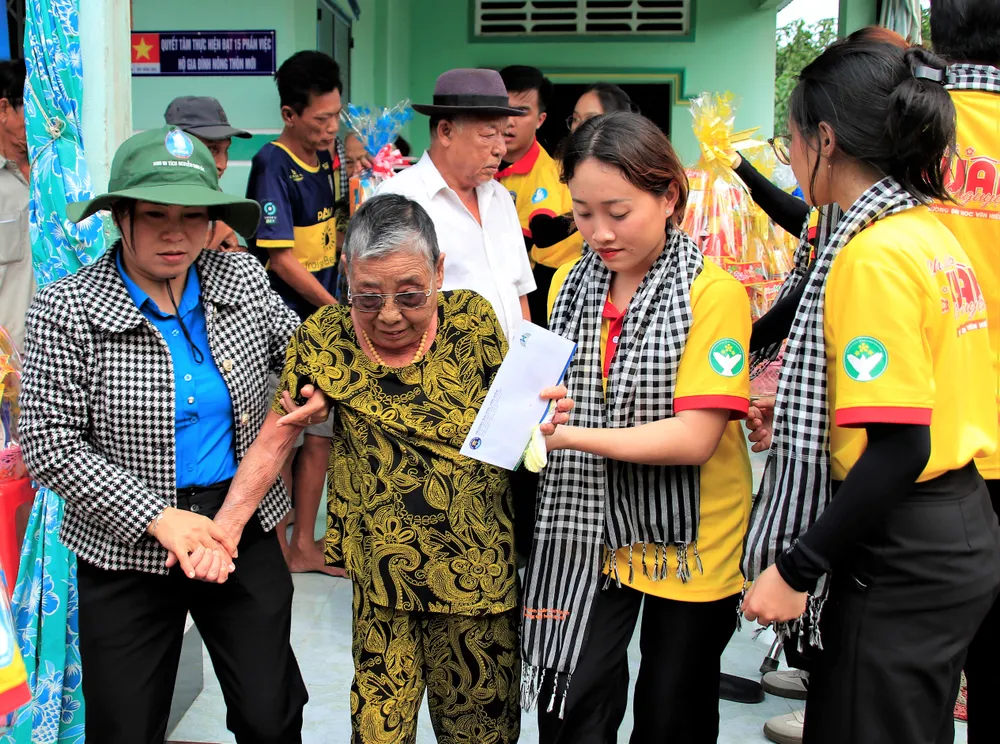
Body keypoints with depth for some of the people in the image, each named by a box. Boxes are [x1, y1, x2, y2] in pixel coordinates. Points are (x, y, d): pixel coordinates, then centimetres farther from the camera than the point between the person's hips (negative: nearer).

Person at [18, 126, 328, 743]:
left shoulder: (242, 279, -1)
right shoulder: (66, 312, -12)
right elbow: (51, 445, -13)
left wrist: (321, 390, -7)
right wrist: (160, 519, -19)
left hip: (243, 530, 3)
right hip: (126, 550, -2)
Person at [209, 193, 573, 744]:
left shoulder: (472, 321, -6)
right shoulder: (324, 339, -7)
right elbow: (274, 438, -3)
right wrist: (222, 528, -13)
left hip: (478, 566, 1)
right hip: (382, 568, 0)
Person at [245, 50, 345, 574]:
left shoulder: (326, 160, 9)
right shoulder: (273, 166, -15)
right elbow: (279, 257, -18)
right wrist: (338, 310, -15)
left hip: (322, 320, 8)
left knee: (321, 431, 12)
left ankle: (304, 545, 25)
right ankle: (279, 552, 15)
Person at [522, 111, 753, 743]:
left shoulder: (714, 293, -15)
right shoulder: (572, 285, 2)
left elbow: (695, 437, -22)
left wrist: (570, 433, -27)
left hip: (689, 541, -3)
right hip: (591, 529, 4)